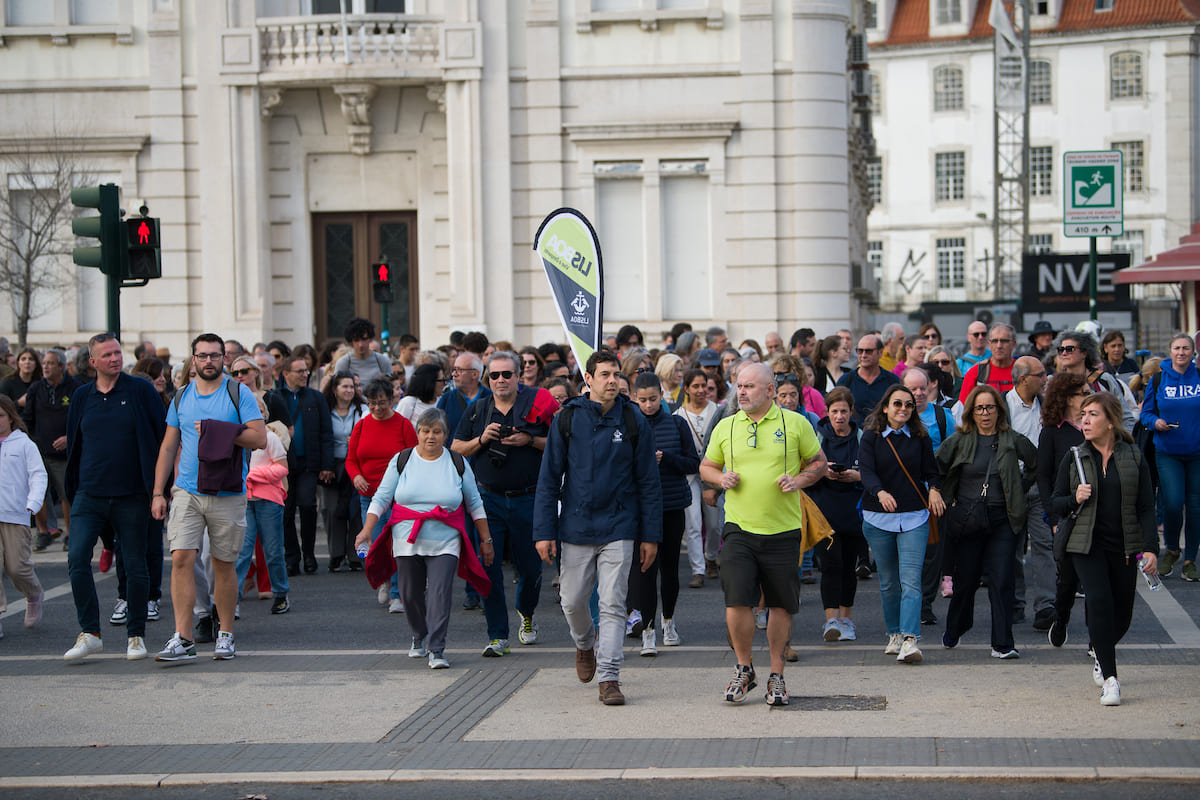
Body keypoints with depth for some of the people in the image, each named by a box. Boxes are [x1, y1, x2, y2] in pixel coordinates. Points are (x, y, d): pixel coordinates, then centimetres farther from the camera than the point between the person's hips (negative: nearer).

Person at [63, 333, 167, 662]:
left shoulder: (141, 391, -1)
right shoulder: (81, 397, 9)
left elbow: (163, 437, 1)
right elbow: (74, 446, 17)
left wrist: (160, 486, -3)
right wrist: (73, 493, 14)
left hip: (131, 496, -2)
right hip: (90, 496, 2)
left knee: (135, 566, 4)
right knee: (77, 558, -12)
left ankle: (136, 635, 16)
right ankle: (90, 633, -4)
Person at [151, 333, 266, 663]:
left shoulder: (239, 394, -1)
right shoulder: (182, 398, 10)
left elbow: (259, 438, -9)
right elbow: (168, 447, 14)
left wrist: (215, 430, -15)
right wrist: (158, 492, 8)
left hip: (228, 495, -2)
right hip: (187, 493, 2)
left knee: (224, 565, 6)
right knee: (181, 559, -10)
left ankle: (225, 635, 20)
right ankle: (182, 639, -9)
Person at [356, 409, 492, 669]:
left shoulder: (457, 464, 6)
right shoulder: (401, 461, 6)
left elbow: (474, 504, 13)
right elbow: (381, 498, 6)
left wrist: (486, 540, 13)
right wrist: (367, 529, -6)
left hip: (445, 544, -1)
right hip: (407, 542, 1)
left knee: (440, 593, -13)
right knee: (411, 594, 7)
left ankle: (436, 649, -11)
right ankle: (419, 638, 32)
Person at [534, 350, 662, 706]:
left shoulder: (633, 421, 1)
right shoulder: (567, 419, 1)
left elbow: (648, 482, 5)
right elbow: (548, 479, 3)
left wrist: (651, 536, 1)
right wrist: (544, 531, -4)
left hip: (618, 529, -1)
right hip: (575, 528, 1)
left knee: (613, 604, -5)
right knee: (572, 602, 8)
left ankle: (609, 677, -2)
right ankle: (585, 643, 39)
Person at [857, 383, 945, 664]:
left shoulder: (920, 438, 5)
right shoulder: (871, 438, 0)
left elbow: (931, 471, 10)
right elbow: (866, 471, -12)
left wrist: (934, 489, -13)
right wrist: (880, 492, -32)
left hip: (914, 517, 0)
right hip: (879, 519, 0)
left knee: (911, 580, -12)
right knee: (888, 582, 10)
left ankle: (910, 639, -20)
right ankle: (894, 634, 26)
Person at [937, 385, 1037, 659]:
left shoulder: (1012, 441, 3)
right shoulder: (959, 441, 2)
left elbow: (1037, 463, 17)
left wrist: (1021, 487, 11)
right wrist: (945, 497, 0)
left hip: (1002, 521, 0)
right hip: (967, 520, 0)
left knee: (1002, 582, -8)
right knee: (965, 580, 8)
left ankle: (1002, 644, -5)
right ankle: (954, 630, 32)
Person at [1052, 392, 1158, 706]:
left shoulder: (1133, 458, 3)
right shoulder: (1074, 458, 4)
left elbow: (1146, 507, 2)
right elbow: (1056, 504, 9)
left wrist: (1150, 548, -8)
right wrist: (1075, 499, -13)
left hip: (1124, 546, 1)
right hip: (1087, 545, -1)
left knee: (1122, 613, 7)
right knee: (1100, 601, -19)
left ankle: (1102, 654, 40)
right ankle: (1110, 679, -14)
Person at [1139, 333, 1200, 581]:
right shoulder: (1158, 380, 3)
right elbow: (1146, 412, 9)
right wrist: (1156, 422, -11)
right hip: (1168, 453, -1)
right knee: (1173, 502, -14)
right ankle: (1171, 549, 12)